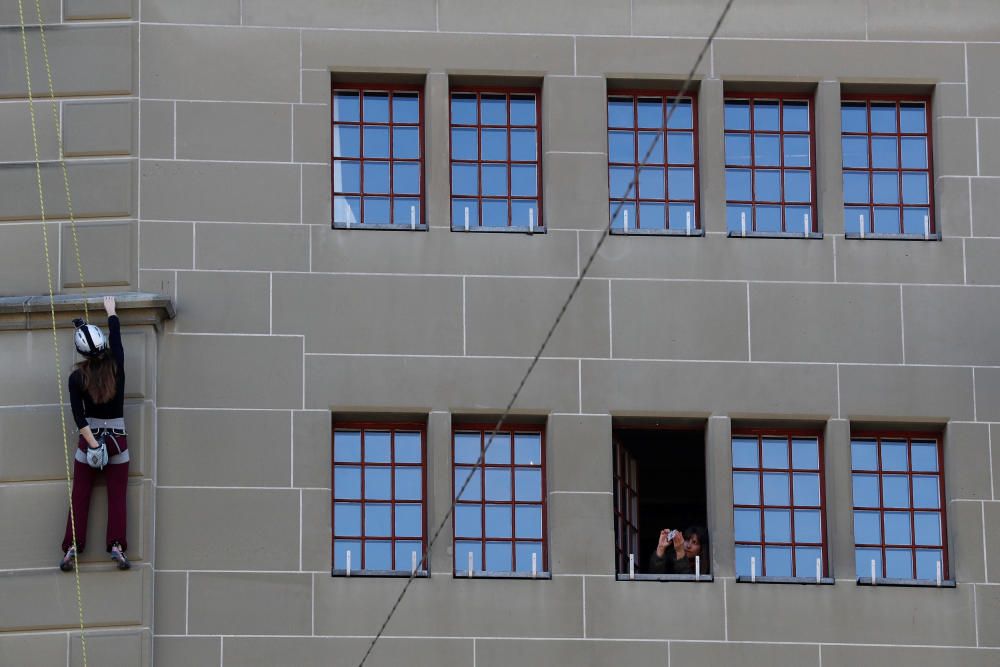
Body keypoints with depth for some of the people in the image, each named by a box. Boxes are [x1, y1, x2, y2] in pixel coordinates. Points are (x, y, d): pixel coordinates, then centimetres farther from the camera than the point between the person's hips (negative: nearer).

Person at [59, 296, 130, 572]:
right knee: (117, 496, 3)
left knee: (80, 497, 3)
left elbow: (78, 414, -14)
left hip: (89, 439, -1)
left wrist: (93, 442, -16)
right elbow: (116, 334, 9)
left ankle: (72, 548, -2)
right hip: (117, 439, 1)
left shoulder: (77, 377, -9)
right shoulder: (116, 366, -7)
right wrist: (111, 310, 24)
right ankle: (116, 546, -8)